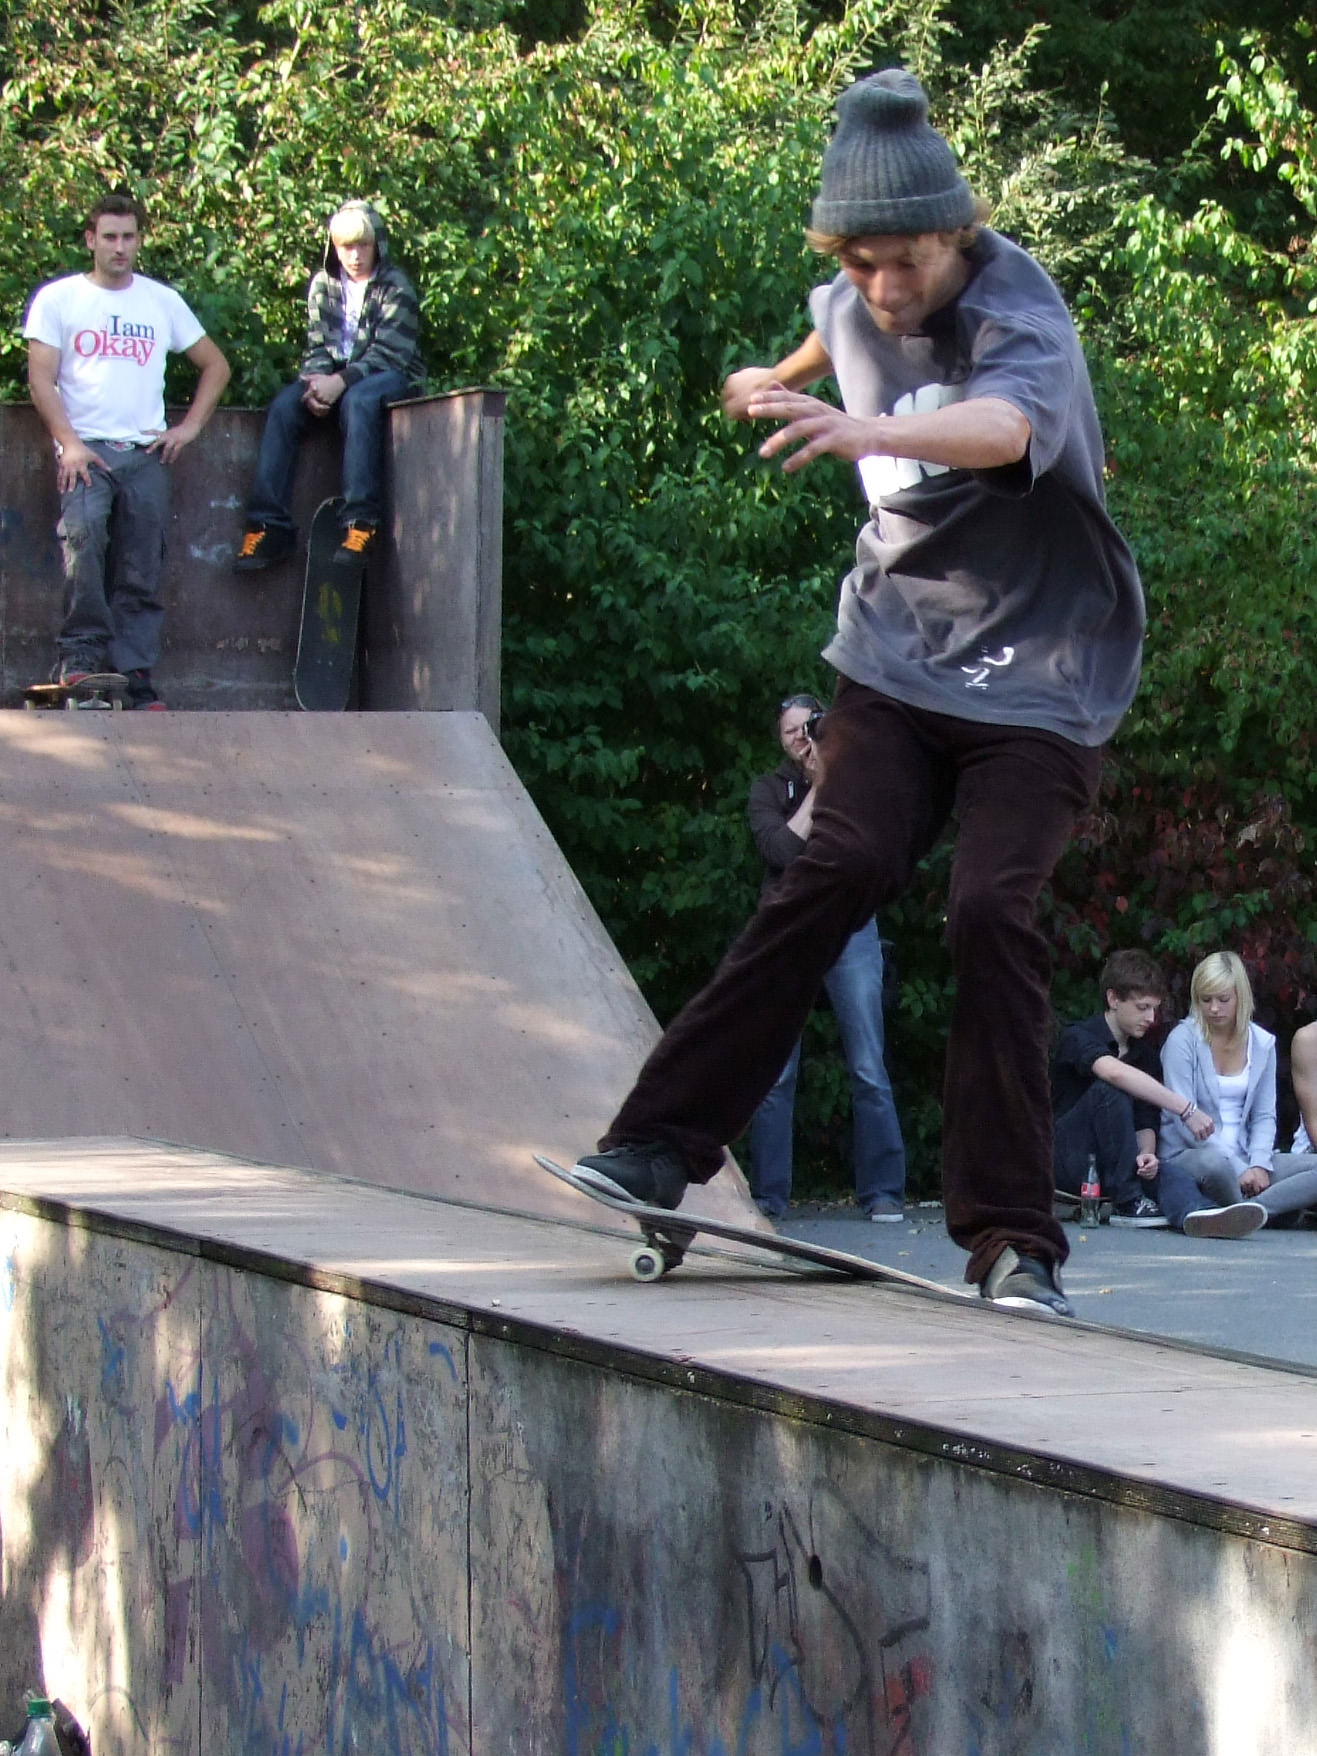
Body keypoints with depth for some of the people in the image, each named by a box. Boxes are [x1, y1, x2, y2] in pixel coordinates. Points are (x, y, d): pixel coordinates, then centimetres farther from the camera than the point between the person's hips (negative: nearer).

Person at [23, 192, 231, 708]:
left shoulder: (162, 301, 16)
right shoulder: (58, 298, 8)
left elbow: (216, 365, 23)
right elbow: (41, 378, 1)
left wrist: (190, 426, 9)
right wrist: (69, 443, -12)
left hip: (146, 452, 3)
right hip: (86, 449, -3)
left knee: (141, 575, -2)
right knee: (83, 532, -30)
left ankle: (135, 680, -1)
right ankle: (82, 652, -25)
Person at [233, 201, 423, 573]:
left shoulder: (395, 287, -8)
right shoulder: (323, 284, 6)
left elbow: (387, 353, -16)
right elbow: (317, 346, 5)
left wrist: (341, 383, -30)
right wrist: (318, 382, -18)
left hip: (391, 377, -5)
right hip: (335, 376, 5)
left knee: (358, 400, -38)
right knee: (283, 407, -23)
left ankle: (361, 523, -41)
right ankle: (269, 526, -29)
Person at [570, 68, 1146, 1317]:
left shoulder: (1019, 319, -20)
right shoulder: (856, 306, 1)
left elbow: (1005, 424, -45)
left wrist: (869, 432, -65)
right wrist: (786, 378, 52)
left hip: (1036, 683, -4)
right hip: (896, 654, 4)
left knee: (992, 913, -19)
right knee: (836, 873, -16)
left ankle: (1012, 1242, -15)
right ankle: (659, 1144, -19)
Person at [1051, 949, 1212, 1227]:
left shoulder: (1145, 1054, 10)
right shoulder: (1078, 1037, -12)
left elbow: (1146, 1122, 3)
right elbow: (1114, 1072, -34)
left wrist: (1146, 1154, -22)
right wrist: (1186, 1109, -40)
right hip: (1063, 1160, -4)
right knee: (1109, 1091, -32)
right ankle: (1128, 1202, -29)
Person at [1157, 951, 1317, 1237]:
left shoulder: (1262, 1044, 12)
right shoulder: (1183, 1039, -4)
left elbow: (1264, 1116, 12)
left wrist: (1259, 1164, -10)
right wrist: (1239, 1169, -19)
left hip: (1242, 1157, 5)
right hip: (1186, 1155, -5)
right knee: (1215, 1163, -42)